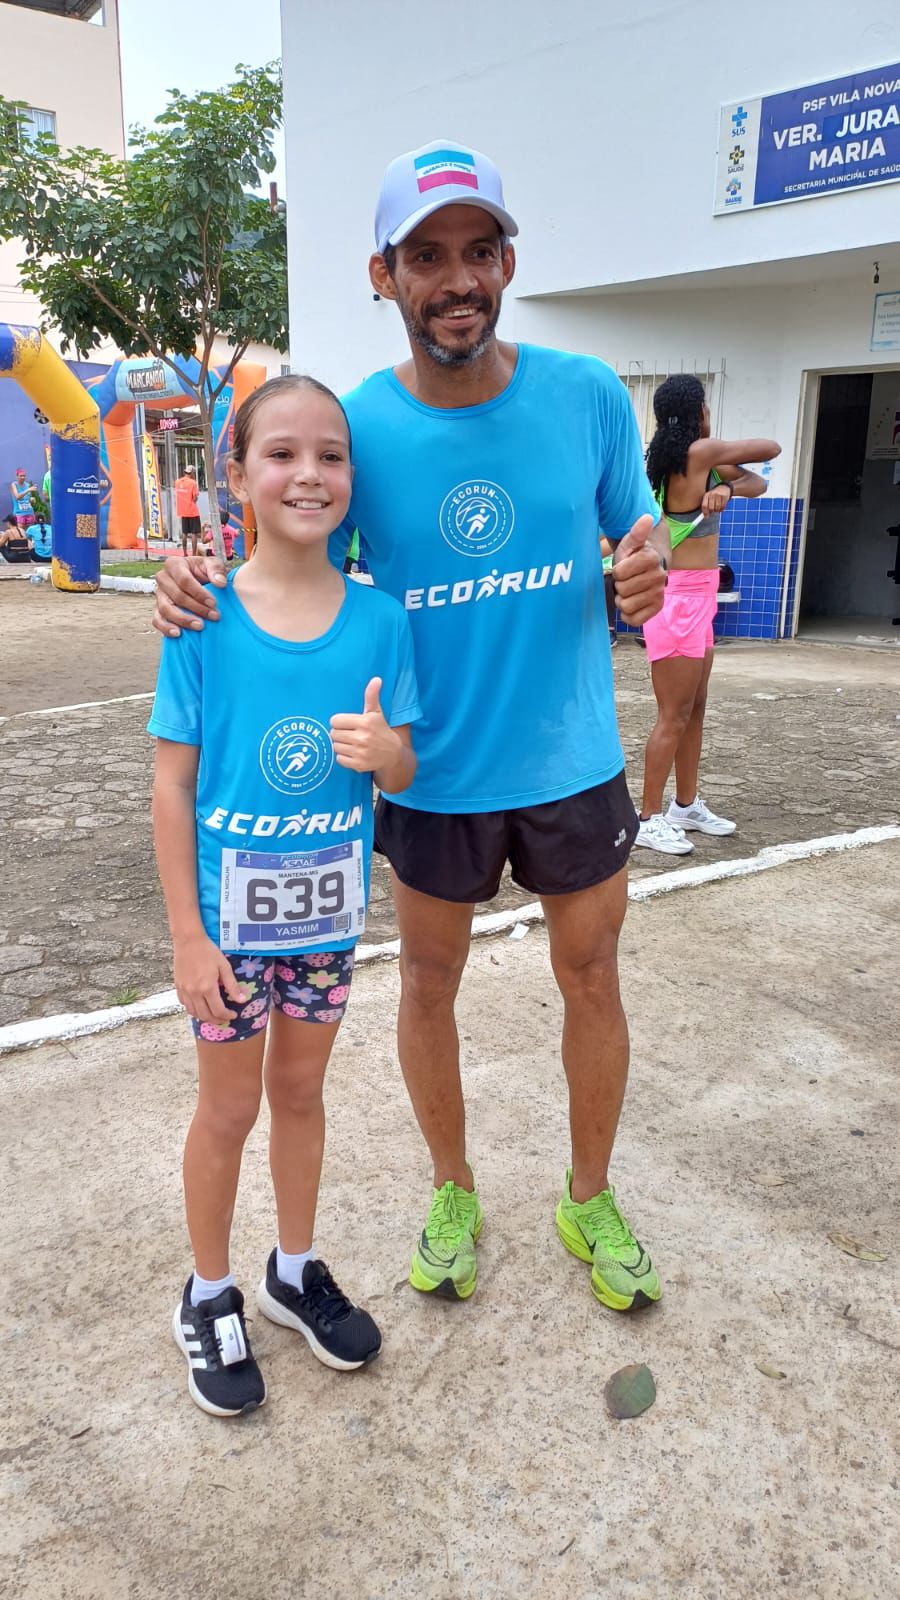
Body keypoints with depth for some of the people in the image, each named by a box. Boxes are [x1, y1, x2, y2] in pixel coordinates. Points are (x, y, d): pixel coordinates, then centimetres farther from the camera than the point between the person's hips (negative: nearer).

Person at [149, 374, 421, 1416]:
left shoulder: (377, 618, -7)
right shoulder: (204, 617, -14)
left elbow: (405, 772, -1)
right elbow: (172, 783, -10)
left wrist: (384, 748, -26)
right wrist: (187, 935, -11)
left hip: (326, 910, 3)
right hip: (231, 915, -2)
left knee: (300, 1093, 20)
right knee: (229, 1108, 14)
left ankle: (294, 1272, 43)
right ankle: (210, 1296, 37)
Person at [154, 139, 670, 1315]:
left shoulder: (588, 395, -8)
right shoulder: (357, 428, -9)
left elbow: (638, 536, 4)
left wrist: (645, 573, -21)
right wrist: (201, 585, -21)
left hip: (574, 765, 1)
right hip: (435, 772, 0)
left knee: (591, 979, 13)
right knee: (430, 984, 15)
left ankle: (591, 1201, 39)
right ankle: (453, 1194, 42)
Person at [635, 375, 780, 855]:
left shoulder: (693, 458, 13)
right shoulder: (701, 451, -13)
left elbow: (758, 484, 11)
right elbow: (772, 448, -3)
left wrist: (727, 487, -11)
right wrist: (727, 455, 17)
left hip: (696, 595, 10)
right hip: (678, 595, -10)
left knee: (695, 708, 15)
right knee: (674, 716, -6)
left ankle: (687, 805, 25)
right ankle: (650, 819, 0)